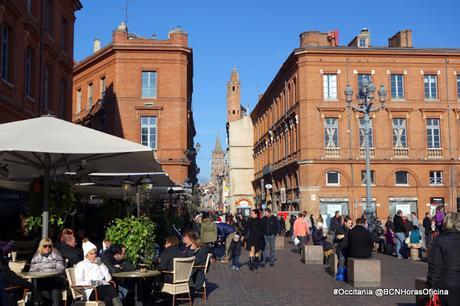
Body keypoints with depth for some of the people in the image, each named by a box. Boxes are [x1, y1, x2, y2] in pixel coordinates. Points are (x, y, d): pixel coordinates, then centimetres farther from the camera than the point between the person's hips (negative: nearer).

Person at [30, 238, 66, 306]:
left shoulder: (56, 254, 17)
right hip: (41, 280, 1)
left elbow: (61, 268, 8)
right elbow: (32, 270, 19)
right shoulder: (36, 257, 23)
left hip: (55, 278, -1)